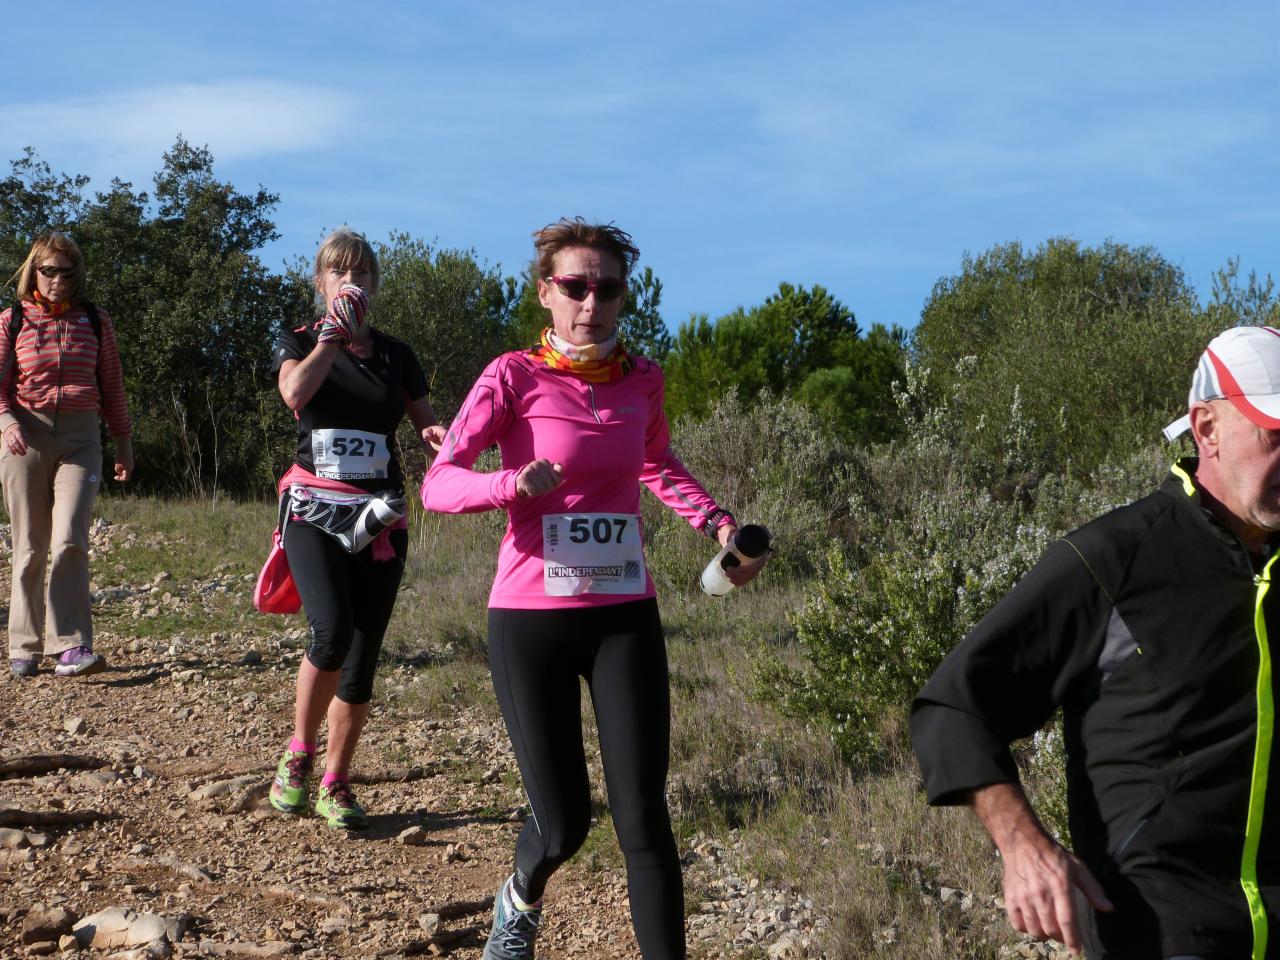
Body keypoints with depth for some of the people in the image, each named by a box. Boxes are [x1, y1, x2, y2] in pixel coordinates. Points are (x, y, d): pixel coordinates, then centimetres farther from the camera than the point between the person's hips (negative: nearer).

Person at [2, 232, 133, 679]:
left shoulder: (94, 321, 9)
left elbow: (112, 386, 14)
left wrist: (123, 442, 14)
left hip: (79, 438, 0)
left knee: (70, 540, -16)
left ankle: (71, 647, -19)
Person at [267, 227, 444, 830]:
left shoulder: (394, 355, 13)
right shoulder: (298, 343, 5)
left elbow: (427, 426, 12)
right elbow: (295, 393, -17)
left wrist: (437, 436, -11)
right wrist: (334, 332, -9)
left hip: (380, 517, 3)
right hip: (314, 509, -3)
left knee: (363, 656, 0)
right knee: (332, 631, -24)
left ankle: (335, 784, 12)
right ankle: (297, 756, -2)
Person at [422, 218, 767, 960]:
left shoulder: (642, 380, 4)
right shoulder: (515, 377, -8)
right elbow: (439, 484, -16)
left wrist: (718, 524, 10)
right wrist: (513, 483, -34)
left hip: (625, 618, 3)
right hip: (531, 620, -3)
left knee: (643, 816, -6)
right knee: (563, 824, 3)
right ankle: (521, 901, 38)